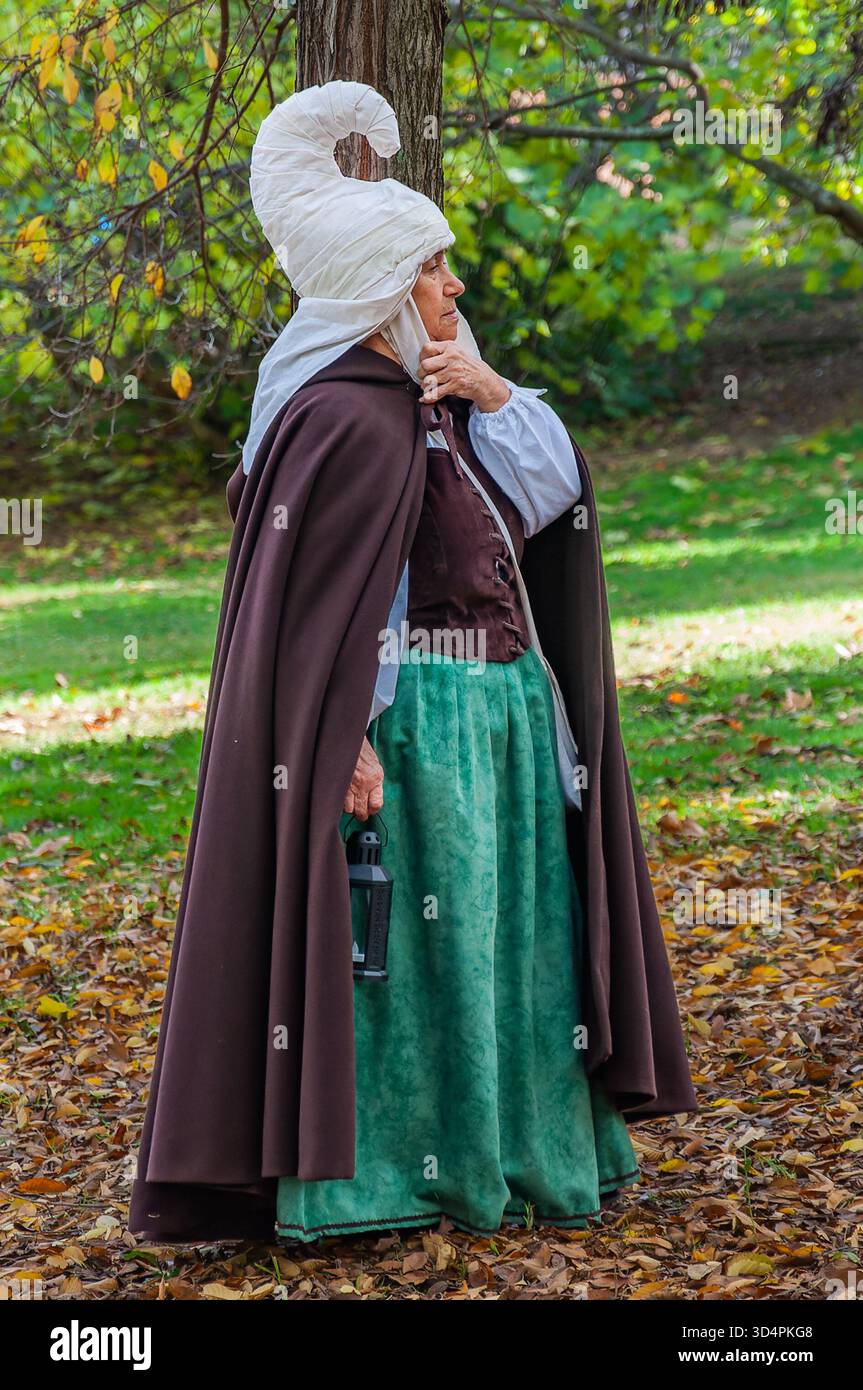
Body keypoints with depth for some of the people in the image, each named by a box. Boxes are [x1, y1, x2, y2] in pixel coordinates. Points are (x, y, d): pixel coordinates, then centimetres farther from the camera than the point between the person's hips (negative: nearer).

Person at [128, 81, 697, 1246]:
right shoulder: (352, 416, -16)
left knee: (500, 934, 16)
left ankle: (517, 1145, 27)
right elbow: (326, 600, -20)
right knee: (411, 940, -3)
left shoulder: (430, 396, 12)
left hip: (499, 719, 10)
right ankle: (384, 1171, 7)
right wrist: (351, 746, -26)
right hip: (416, 723, -10)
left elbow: (554, 493, 9)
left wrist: (498, 395, -5)